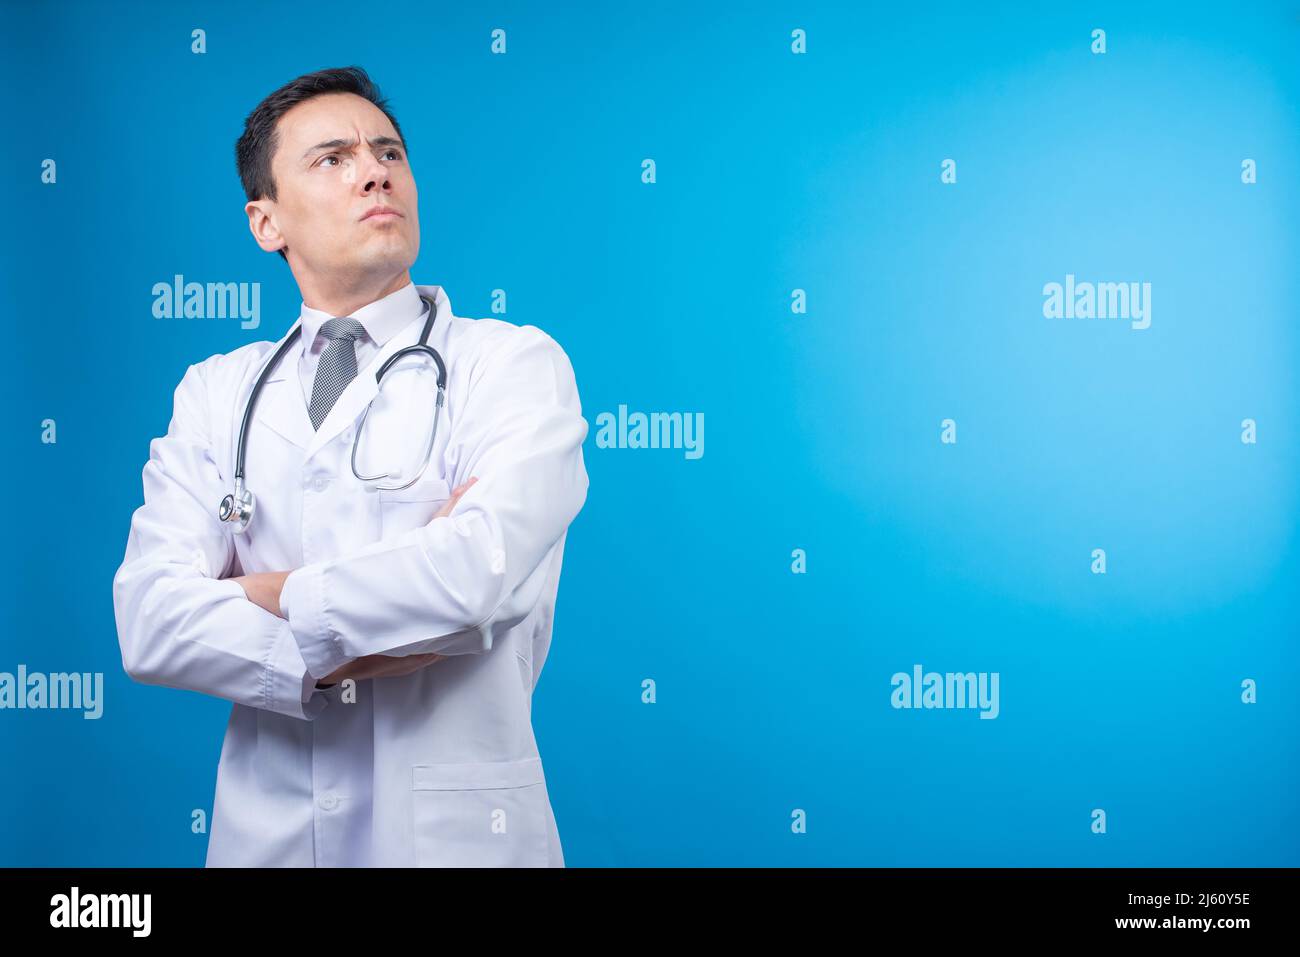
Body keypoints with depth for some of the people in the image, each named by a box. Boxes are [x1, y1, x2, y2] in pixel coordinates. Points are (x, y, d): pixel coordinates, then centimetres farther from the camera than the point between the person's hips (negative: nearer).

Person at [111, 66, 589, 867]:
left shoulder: (515, 365, -6)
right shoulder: (216, 394, 5)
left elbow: (476, 573, -23)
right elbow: (150, 621, -7)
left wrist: (277, 597, -10)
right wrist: (329, 650, -19)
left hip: (458, 831, -3)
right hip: (267, 830, 3)